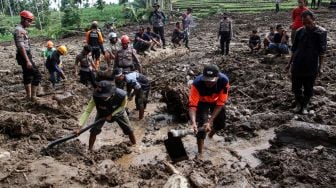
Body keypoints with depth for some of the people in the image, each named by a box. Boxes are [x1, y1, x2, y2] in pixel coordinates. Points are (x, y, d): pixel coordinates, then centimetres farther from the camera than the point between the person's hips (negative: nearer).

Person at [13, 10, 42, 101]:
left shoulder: (22, 29, 15)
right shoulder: (19, 30, -17)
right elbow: (21, 47, -24)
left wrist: (29, 58, 23)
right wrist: (28, 61, -27)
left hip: (26, 55, 11)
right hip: (24, 56, -11)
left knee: (27, 76, 14)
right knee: (37, 75, -11)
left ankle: (29, 96, 22)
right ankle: (33, 96, -7)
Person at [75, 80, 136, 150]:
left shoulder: (122, 95, -40)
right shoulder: (96, 97, -40)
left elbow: (123, 105, -17)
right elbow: (87, 111, -36)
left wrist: (111, 115, -23)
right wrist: (79, 127, -43)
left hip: (118, 113, 0)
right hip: (102, 114, 0)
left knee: (129, 131, 5)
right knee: (93, 131, -5)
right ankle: (89, 150, 19)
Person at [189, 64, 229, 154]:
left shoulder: (224, 81, -38)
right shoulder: (197, 83, -40)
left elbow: (220, 104, -32)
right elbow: (192, 105, -40)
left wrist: (210, 121, -39)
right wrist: (193, 122, -57)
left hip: (216, 101, 2)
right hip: (202, 101, -2)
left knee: (220, 124, 6)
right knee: (201, 125, -17)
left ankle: (211, 133, 43)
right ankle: (200, 153, -4)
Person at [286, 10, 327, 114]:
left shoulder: (321, 32, -7)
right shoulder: (300, 31, 2)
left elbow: (322, 51, -6)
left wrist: (320, 66, -8)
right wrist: (290, 62, 12)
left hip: (311, 66, -3)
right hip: (297, 65, 3)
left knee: (308, 88, 9)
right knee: (295, 87, 10)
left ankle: (305, 106, 28)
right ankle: (298, 104, 31)